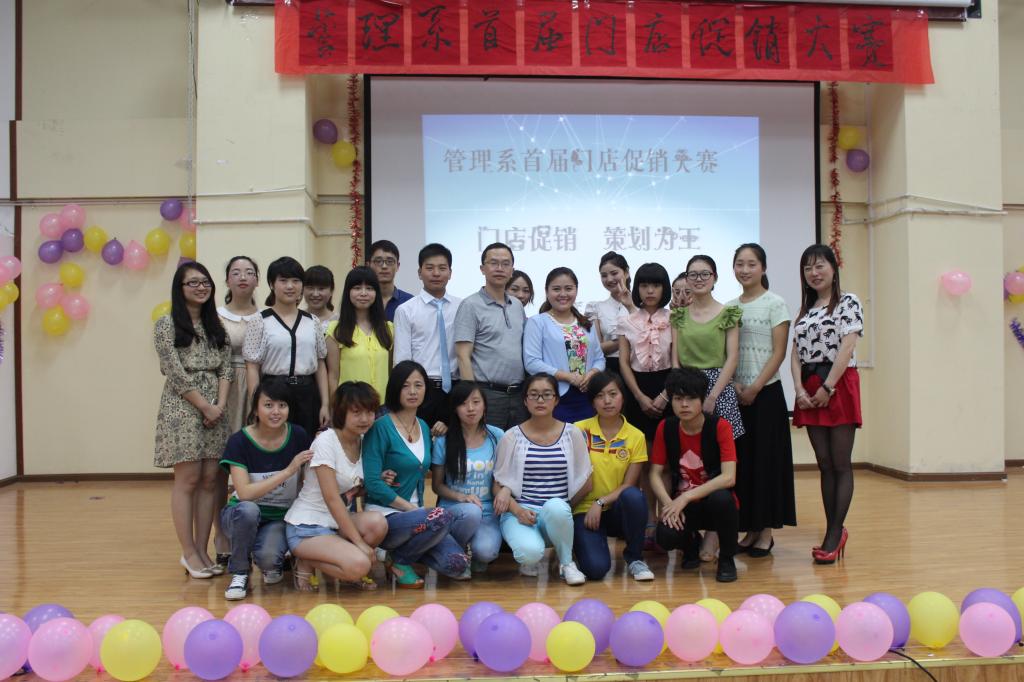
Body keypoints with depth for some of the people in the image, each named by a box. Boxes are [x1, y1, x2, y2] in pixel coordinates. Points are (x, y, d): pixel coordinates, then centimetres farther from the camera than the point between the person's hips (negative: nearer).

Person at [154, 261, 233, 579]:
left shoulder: (216, 325, 14)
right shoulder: (166, 325, -2)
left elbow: (225, 369, 8)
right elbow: (176, 373, -9)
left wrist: (220, 405, -7)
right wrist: (205, 407, -11)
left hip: (216, 408, 5)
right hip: (183, 409, -5)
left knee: (210, 480, 4)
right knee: (188, 479, -4)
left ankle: (202, 550, 12)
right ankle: (189, 553, 5)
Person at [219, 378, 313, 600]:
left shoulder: (298, 437, -9)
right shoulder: (239, 441, -15)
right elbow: (244, 493, -25)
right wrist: (288, 471, -30)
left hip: (282, 518, 1)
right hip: (243, 515, 0)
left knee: (267, 555, -31)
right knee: (248, 509, -36)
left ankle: (273, 565, 9)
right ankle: (240, 574, -10)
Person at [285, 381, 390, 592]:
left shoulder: (363, 442, 5)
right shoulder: (325, 442, -17)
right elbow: (332, 498, -21)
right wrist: (360, 542, -23)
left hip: (339, 522, 7)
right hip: (306, 527, -6)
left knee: (377, 523, -26)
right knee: (359, 565, -29)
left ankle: (351, 573, 1)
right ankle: (306, 563, -1)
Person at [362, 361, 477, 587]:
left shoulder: (424, 427, 12)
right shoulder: (381, 428, -9)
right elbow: (373, 484, -15)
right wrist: (412, 509, -15)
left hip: (416, 512, 6)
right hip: (385, 515, -6)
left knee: (471, 512, -19)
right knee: (441, 516, -33)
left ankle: (416, 548, 5)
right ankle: (399, 560, -5)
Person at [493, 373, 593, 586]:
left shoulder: (572, 434, 5)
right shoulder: (512, 437, 3)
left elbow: (586, 483, 8)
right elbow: (499, 485, 2)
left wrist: (565, 508, 3)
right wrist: (517, 510, -13)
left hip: (558, 513, 1)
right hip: (519, 511, -1)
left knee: (556, 507, -37)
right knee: (530, 552, -34)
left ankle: (566, 562, -7)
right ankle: (528, 560, 7)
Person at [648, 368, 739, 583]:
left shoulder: (719, 426, -14)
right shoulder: (665, 428, -4)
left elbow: (728, 477, -24)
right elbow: (655, 474, -4)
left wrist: (686, 497, -29)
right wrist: (669, 503, -22)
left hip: (714, 503, -2)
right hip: (681, 505, 2)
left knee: (721, 498, -37)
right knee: (666, 536, -30)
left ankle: (727, 558, -8)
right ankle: (691, 542, 11)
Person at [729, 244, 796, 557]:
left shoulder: (775, 304, -2)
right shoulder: (729, 307, 10)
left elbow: (778, 353, -8)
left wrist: (755, 388, -14)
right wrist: (735, 386, -6)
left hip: (766, 392, -4)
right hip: (735, 394, 4)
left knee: (766, 458, -1)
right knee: (740, 459, 5)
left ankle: (766, 531, 9)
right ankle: (749, 529, 15)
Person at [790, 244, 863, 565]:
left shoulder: (848, 302, 0)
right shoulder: (806, 310, 17)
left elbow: (846, 348, -11)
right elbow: (796, 354, 9)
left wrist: (827, 388, -16)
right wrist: (800, 390, -5)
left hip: (838, 386, -6)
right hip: (809, 391, 6)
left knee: (840, 464, -3)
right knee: (824, 465, 7)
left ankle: (834, 535, -1)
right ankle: (835, 532, 13)